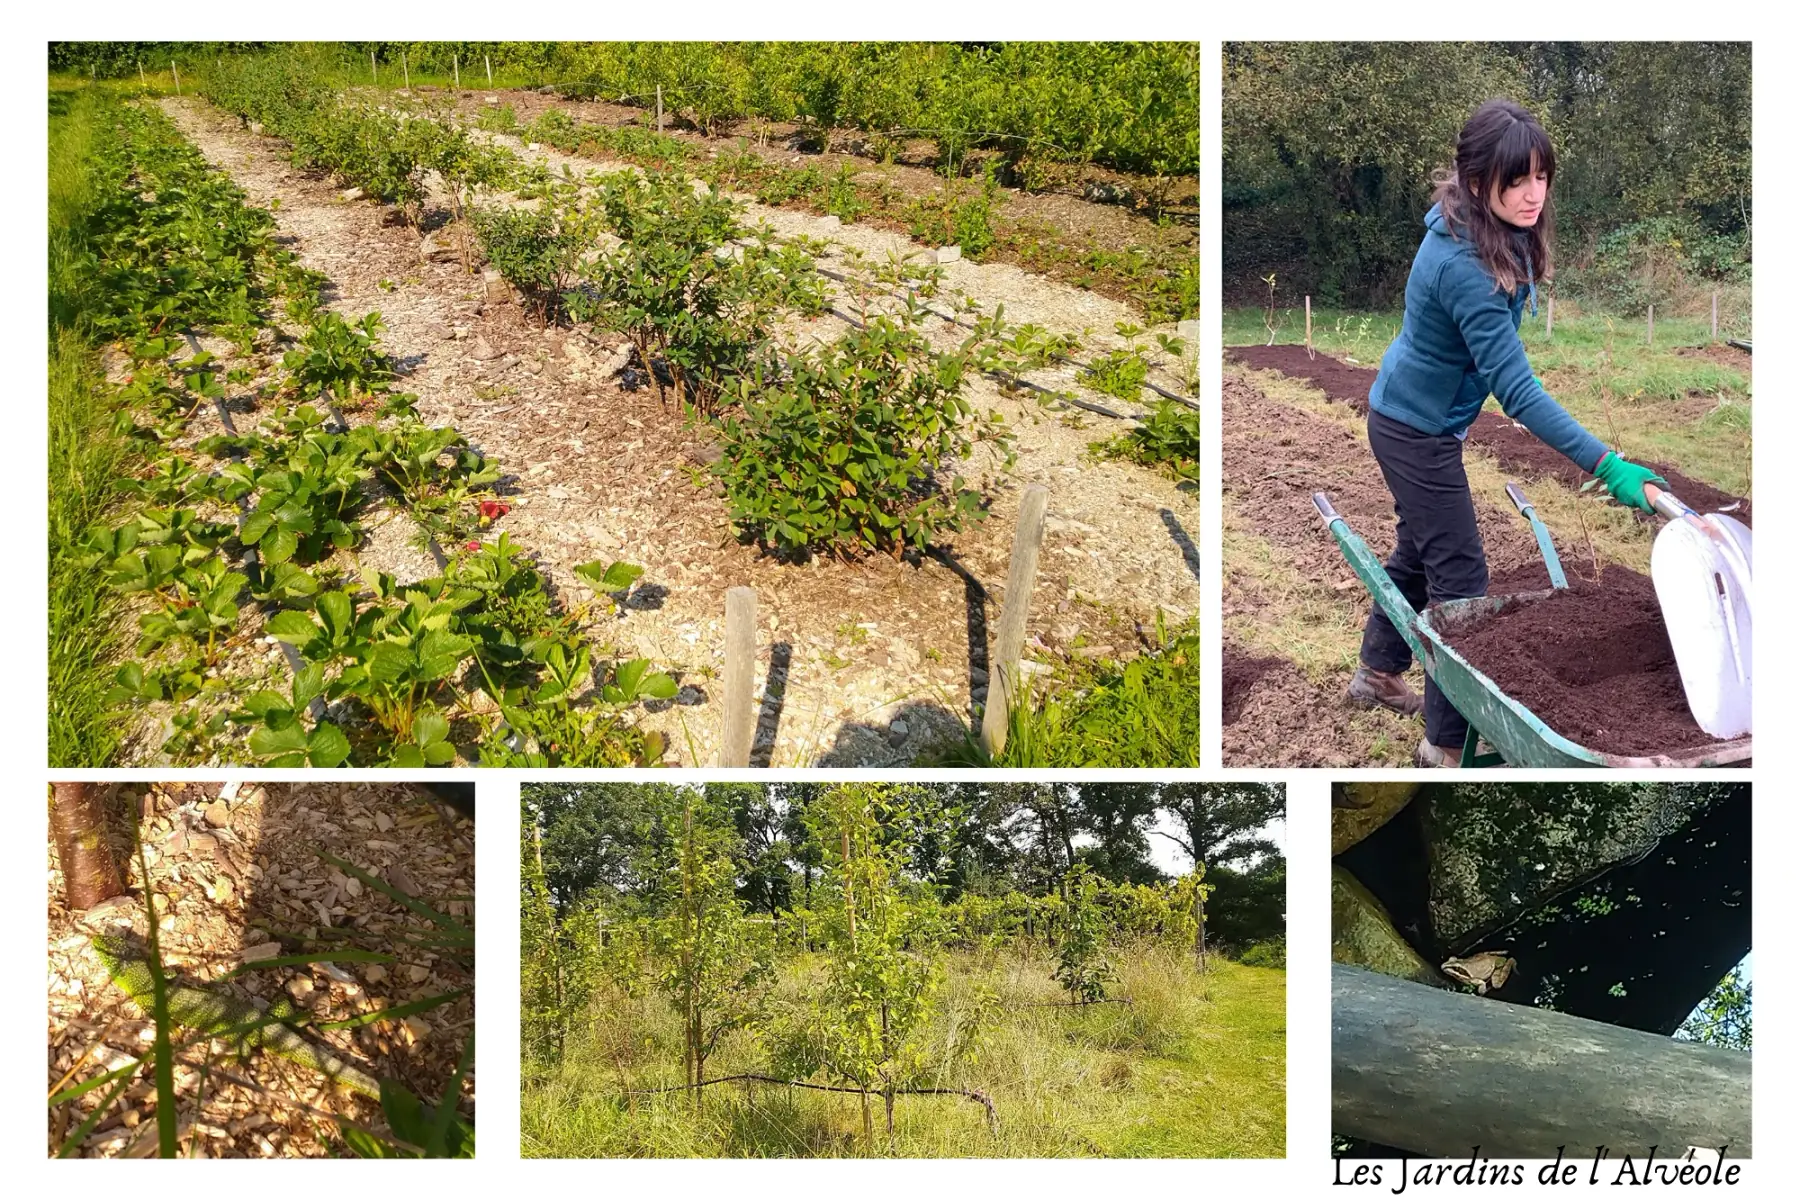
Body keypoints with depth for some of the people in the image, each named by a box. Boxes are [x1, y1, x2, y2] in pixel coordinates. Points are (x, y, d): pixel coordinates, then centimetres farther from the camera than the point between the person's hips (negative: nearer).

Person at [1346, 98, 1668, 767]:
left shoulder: (1499, 234, -5)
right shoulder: (1466, 265, -34)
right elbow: (1516, 389, -35)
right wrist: (1608, 467, -38)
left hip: (1408, 416, 9)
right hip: (1418, 430, -9)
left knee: (1418, 550, 23)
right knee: (1461, 581, -4)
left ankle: (1378, 674, 42)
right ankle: (1447, 744, 3)